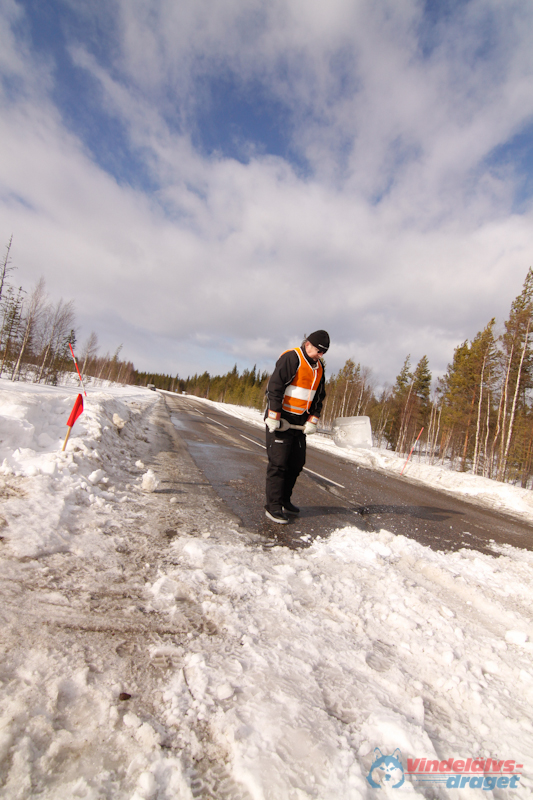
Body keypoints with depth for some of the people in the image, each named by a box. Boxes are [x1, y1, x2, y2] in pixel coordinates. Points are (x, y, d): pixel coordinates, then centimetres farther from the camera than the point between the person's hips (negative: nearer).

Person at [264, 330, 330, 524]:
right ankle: (273, 507, 1)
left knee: (297, 463, 11)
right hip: (280, 420, -8)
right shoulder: (291, 358, -14)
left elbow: (319, 396, 16)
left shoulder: (319, 367, 12)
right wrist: (274, 418, -21)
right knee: (278, 463, -7)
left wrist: (312, 420, 3)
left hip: (299, 423, 8)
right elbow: (275, 387, -19)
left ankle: (284, 500, 25)